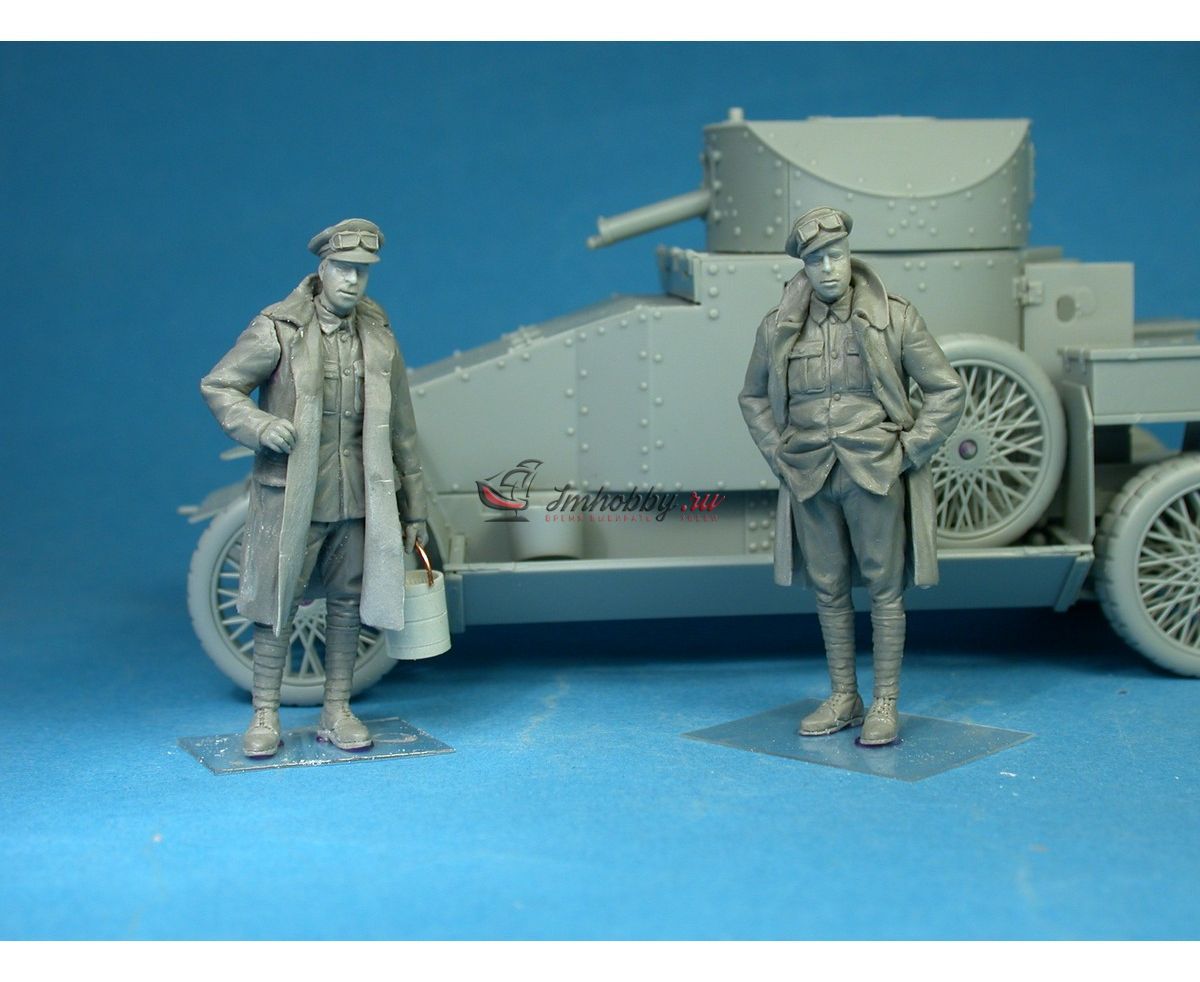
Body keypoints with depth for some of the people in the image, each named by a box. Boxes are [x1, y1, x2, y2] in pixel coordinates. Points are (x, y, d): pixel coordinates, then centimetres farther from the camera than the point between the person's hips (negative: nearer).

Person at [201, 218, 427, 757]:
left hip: (358, 499, 4)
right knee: (277, 603, 1)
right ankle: (265, 716, 12)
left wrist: (413, 510, 13)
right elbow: (217, 386, 0)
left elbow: (401, 432, 12)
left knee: (347, 602, 9)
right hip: (289, 498, -4)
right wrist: (259, 426, -20)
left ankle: (337, 712, 21)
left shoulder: (378, 337, 8)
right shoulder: (277, 330, -5)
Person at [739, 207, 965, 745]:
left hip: (876, 474, -3)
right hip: (809, 480, 3)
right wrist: (777, 454, 7)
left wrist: (909, 452, -4)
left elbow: (947, 390, 1)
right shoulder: (778, 328, 3)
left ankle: (885, 704, 12)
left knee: (884, 587, 2)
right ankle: (843, 698, 23)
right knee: (828, 589, 10)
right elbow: (753, 397, 19)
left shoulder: (895, 319, -4)